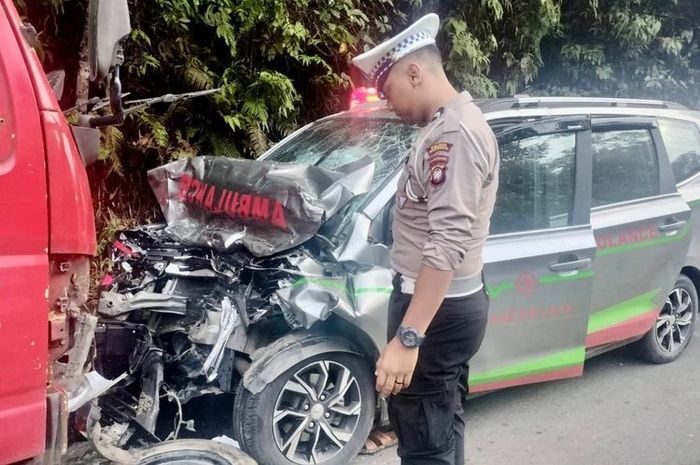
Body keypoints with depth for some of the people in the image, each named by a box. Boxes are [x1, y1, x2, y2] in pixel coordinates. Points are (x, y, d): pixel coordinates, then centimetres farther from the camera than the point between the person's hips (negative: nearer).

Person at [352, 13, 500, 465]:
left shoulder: (453, 134, -21)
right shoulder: (452, 124, 14)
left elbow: (448, 245, -29)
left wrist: (407, 337, -31)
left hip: (437, 311, -11)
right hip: (449, 305, 11)